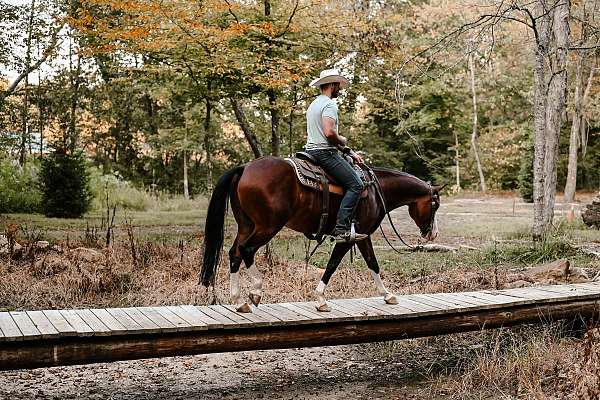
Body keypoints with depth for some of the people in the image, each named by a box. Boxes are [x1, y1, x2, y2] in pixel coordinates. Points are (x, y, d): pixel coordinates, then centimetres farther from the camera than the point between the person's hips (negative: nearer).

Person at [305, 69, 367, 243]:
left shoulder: (314, 104, 22)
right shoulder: (329, 104, -11)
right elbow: (329, 133, -26)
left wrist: (350, 153, 18)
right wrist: (342, 141, -4)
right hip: (325, 152, -11)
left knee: (354, 180, 20)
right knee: (356, 185, -13)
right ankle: (341, 230, -20)